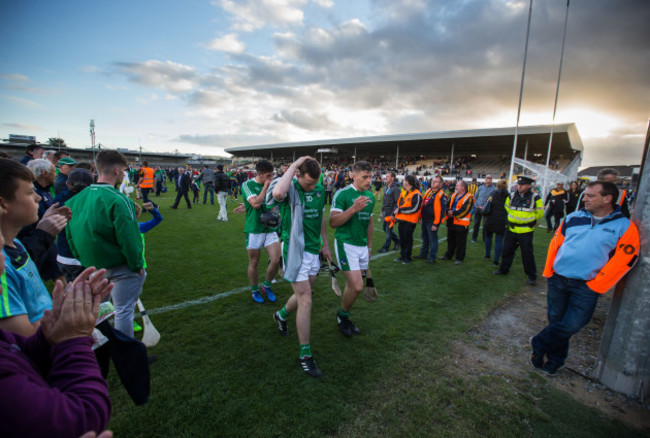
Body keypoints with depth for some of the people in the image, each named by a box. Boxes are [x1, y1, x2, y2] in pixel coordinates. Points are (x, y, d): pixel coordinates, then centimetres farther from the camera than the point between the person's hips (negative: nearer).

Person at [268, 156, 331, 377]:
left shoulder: (320, 190, 5)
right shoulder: (290, 187, -16)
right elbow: (278, 193, -42)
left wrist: (325, 244, 18)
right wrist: (294, 164, -30)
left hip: (313, 250, 7)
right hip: (295, 250, -7)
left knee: (305, 294, 20)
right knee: (305, 300, -5)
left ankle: (281, 315, 52)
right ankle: (305, 354, 12)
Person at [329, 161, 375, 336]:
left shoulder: (370, 196, 10)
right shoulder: (342, 194, -11)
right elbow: (333, 222, -17)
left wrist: (370, 246, 20)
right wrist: (353, 208, -26)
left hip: (362, 246, 7)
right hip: (346, 244, -7)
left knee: (353, 285, 11)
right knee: (357, 286, -10)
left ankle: (345, 318, 31)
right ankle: (342, 315, 17)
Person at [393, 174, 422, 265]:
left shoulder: (416, 194, -14)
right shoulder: (403, 192, 13)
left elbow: (414, 208, -21)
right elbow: (398, 203, 22)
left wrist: (400, 210, -17)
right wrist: (394, 213, 13)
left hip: (409, 221, -8)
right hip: (401, 220, 8)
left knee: (408, 239, 2)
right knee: (402, 239, 15)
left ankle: (407, 257, 15)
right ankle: (402, 256, 28)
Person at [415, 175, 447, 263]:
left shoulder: (441, 195, -16)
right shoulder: (428, 191, 10)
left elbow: (441, 211, -19)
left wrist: (435, 224, -20)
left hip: (432, 221, -8)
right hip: (425, 219, 8)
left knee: (432, 239, 2)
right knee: (424, 238, 19)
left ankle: (432, 257, 13)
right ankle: (423, 254, 32)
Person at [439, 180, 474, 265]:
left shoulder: (468, 198, -11)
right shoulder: (454, 195, 11)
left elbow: (464, 210, -21)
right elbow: (447, 205, 11)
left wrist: (453, 213, -18)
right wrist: (448, 212, -9)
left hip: (461, 224, -7)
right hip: (451, 222, 7)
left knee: (460, 242, 1)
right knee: (450, 240, 19)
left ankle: (460, 258, 12)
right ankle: (448, 255, 32)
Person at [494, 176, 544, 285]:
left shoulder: (535, 198, -7)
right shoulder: (511, 196, 3)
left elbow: (540, 213, 5)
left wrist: (530, 220, 9)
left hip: (526, 231, -4)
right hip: (511, 230, 4)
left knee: (527, 254, 1)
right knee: (507, 250, 13)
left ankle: (532, 276, 16)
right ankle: (503, 269, 30)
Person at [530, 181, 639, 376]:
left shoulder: (624, 227, -1)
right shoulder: (573, 218, 6)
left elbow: (623, 261, -6)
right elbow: (555, 244, 9)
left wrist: (594, 286, -11)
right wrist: (548, 271, 3)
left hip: (586, 287, -2)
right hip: (557, 280, 2)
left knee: (571, 325, -3)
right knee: (556, 321, 11)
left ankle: (540, 344, 23)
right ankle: (554, 360, 30)